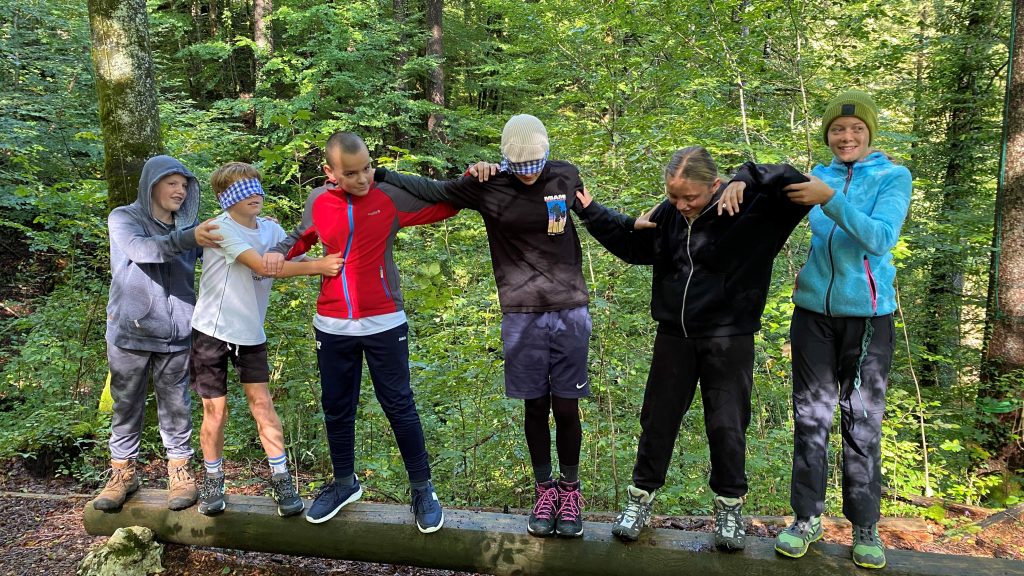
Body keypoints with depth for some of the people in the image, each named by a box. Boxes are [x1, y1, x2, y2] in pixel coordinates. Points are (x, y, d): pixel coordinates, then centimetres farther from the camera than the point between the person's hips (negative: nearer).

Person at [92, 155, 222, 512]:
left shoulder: (190, 225, 6)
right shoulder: (123, 219, -2)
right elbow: (142, 249, -23)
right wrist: (188, 238, -39)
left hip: (176, 334, 2)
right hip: (130, 332, -1)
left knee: (175, 405, 7)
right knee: (126, 405, 9)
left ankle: (179, 469, 20)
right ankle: (123, 472, 24)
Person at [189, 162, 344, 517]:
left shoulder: (271, 228, 3)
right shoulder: (222, 228, -17)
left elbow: (296, 262, -3)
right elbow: (262, 267, -28)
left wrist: (332, 263, -21)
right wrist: (317, 266, -31)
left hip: (251, 332, 4)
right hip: (213, 331, -4)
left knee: (262, 403, 2)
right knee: (215, 412, 5)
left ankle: (281, 480, 9)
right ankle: (213, 481, 24)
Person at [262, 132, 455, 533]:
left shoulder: (391, 197, -8)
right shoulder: (317, 201, -1)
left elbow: (445, 205, -1)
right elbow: (304, 236, 19)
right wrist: (281, 250, 0)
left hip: (384, 323, -3)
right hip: (332, 326, 3)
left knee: (399, 406, 5)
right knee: (336, 408, 14)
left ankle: (422, 489, 19)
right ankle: (344, 483, 35)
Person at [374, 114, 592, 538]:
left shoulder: (565, 176, 0)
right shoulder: (488, 186, -4)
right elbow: (431, 191, 5)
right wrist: (377, 174, 5)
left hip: (570, 312, 1)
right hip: (521, 316, 0)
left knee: (566, 407, 4)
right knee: (535, 406, 8)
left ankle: (570, 490, 22)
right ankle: (545, 489, 24)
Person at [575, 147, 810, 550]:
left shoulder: (749, 209, -14)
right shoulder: (668, 214, 0)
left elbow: (796, 184, -22)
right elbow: (633, 247, 16)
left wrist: (747, 179, -32)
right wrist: (590, 211, 9)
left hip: (729, 339, -4)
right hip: (674, 336, 4)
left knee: (727, 426, 6)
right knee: (657, 420, 11)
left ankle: (730, 508, 27)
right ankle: (641, 499, 28)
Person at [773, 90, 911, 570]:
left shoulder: (894, 177, -1)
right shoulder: (816, 177, 9)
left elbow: (880, 238, -15)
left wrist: (831, 200, -25)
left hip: (867, 315, -2)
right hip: (814, 312, 3)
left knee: (862, 422, 2)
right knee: (810, 418, 7)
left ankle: (865, 526, 15)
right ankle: (807, 517, 18)